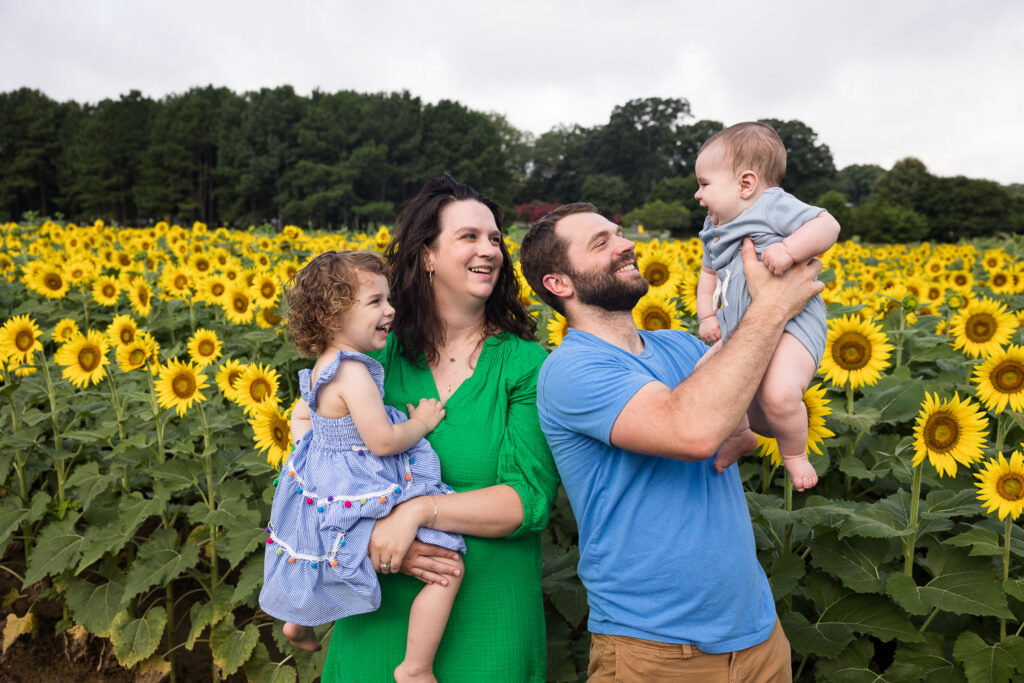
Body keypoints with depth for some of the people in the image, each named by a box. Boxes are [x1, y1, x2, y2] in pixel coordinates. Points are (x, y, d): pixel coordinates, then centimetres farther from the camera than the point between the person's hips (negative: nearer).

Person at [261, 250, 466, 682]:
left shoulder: (323, 367, 4)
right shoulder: (353, 372, -26)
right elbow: (383, 441, -28)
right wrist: (422, 422, -10)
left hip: (321, 495, 10)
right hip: (360, 500, -10)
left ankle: (297, 621, 60)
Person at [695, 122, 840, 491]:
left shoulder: (775, 207, -10)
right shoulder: (714, 230, 16)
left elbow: (828, 225, -17)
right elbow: (708, 274, 23)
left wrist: (789, 249, -31)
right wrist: (706, 316, 10)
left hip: (791, 324, -9)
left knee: (778, 394, -30)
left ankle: (794, 452, 1)